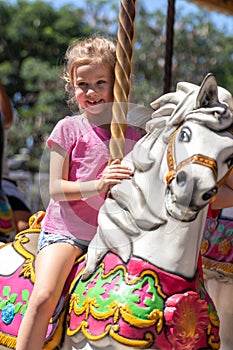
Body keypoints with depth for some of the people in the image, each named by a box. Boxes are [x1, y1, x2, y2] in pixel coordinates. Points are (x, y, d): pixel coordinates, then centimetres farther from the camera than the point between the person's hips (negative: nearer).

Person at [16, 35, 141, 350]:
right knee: (43, 296, -25)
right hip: (65, 230, -3)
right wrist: (98, 185, -21)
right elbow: (56, 188, -6)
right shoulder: (68, 129, 0)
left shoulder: (132, 136, 10)